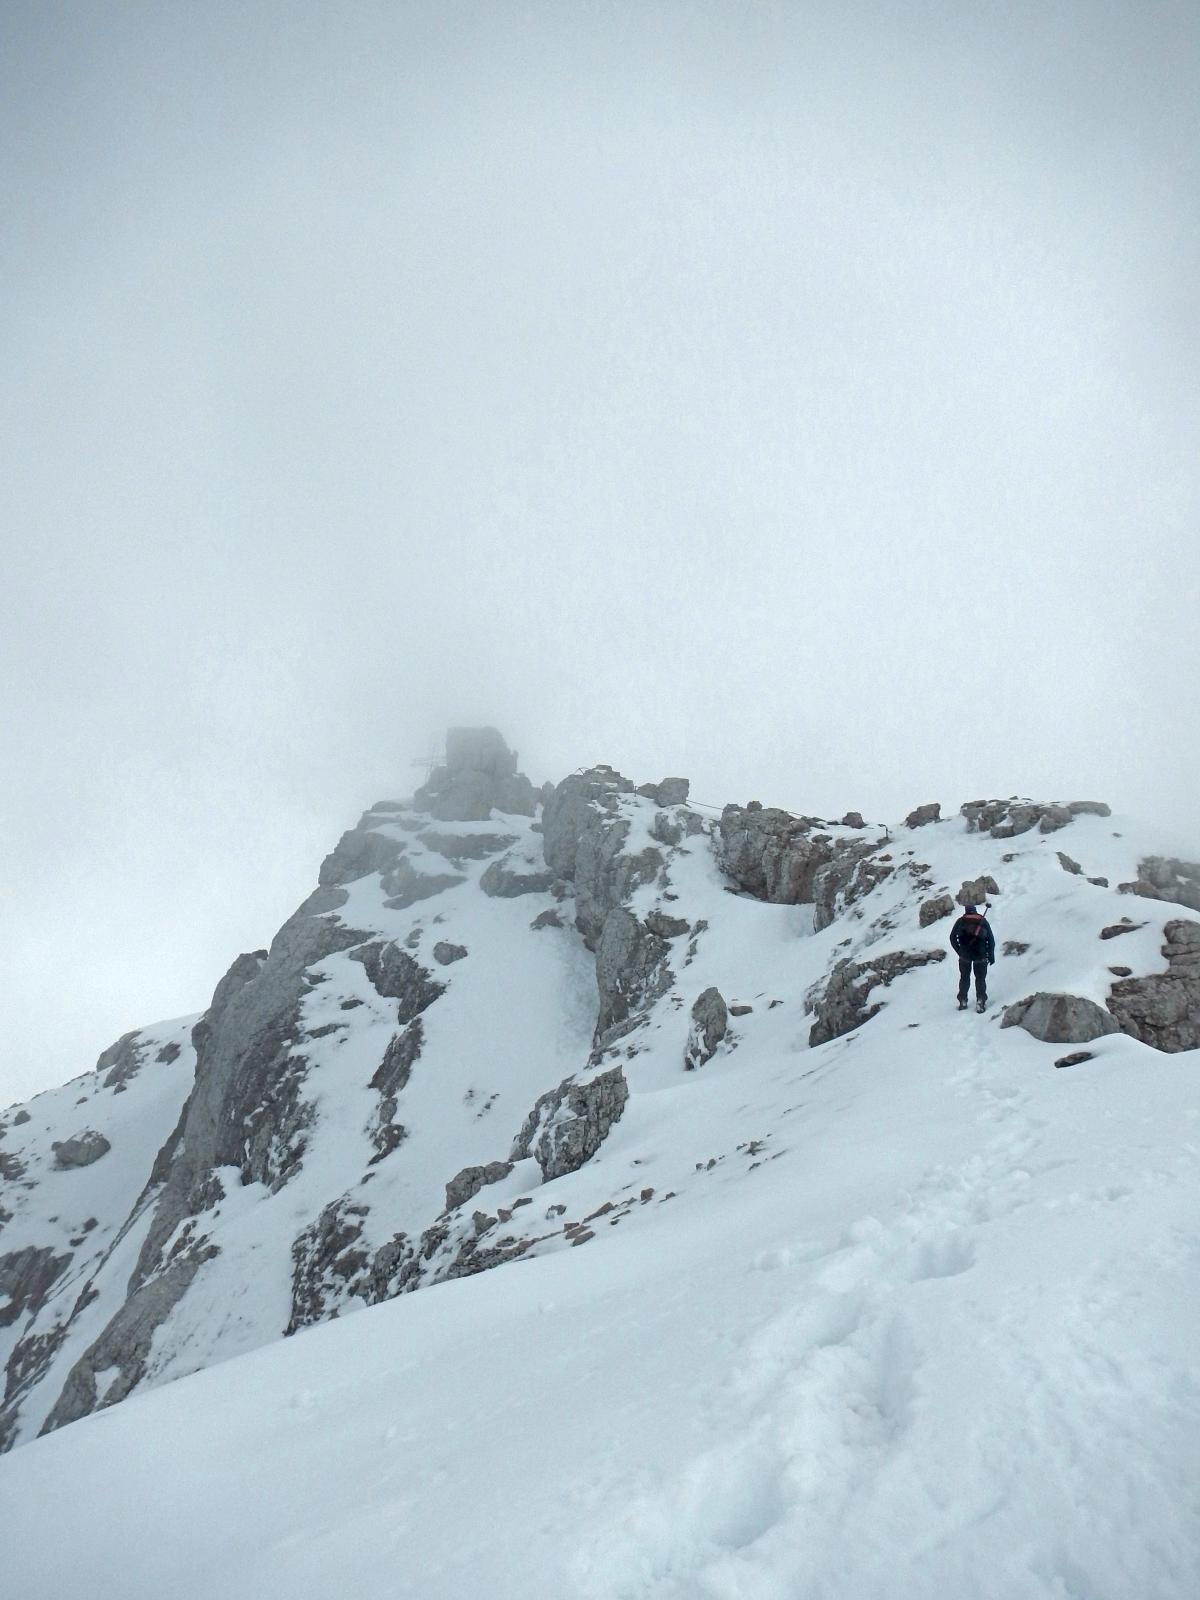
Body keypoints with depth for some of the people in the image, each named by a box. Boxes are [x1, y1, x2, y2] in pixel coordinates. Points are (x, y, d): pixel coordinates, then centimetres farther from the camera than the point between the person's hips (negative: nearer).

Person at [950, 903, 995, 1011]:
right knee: (980, 978, 10)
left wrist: (959, 951, 9)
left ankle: (963, 1001, 14)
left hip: (965, 954, 0)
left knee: (964, 978, 15)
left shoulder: (960, 921, 9)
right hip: (980, 954, 0)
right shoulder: (983, 921, 11)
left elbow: (952, 937, 3)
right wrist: (991, 955, 12)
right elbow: (991, 939, 8)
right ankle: (980, 1001, -4)